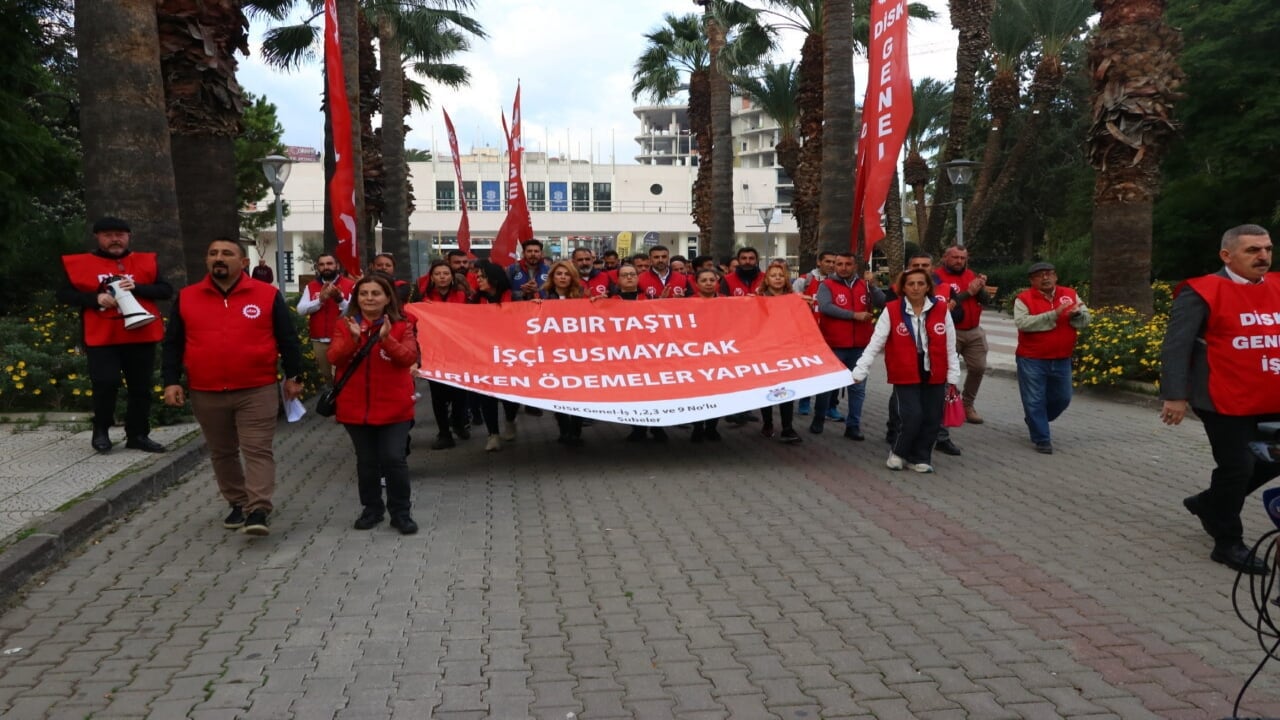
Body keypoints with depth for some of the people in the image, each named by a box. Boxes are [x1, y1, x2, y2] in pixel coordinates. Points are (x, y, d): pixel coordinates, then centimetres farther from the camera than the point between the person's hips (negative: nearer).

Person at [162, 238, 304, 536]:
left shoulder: (267, 295, -1)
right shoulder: (186, 298, 5)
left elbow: (287, 339, 4)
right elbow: (173, 344, 8)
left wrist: (292, 376, 3)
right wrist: (172, 381, 0)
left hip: (257, 391, -3)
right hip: (206, 394, 3)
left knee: (258, 451, -6)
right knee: (222, 453, 12)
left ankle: (259, 510, -7)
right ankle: (238, 504, 26)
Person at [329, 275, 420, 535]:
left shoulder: (401, 326, -2)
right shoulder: (346, 326, 4)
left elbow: (409, 358, -15)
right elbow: (334, 358, -9)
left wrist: (386, 339, -29)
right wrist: (353, 338, -25)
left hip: (393, 407, -2)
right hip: (355, 407, 2)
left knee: (394, 459, -5)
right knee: (366, 461, 11)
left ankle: (401, 512, 9)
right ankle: (371, 509, 26)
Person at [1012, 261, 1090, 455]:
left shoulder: (1070, 295, 5)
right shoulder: (1024, 299, -7)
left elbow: (1085, 320, 5)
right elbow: (1022, 323, -22)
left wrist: (1076, 314, -19)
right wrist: (1053, 314, -26)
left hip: (1061, 360, 5)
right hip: (1032, 360, -4)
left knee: (1062, 398, 16)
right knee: (1035, 400, -2)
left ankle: (1035, 420, 40)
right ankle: (1041, 439, 10)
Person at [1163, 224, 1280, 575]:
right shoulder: (1203, 292, -10)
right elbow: (1176, 346, -13)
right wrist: (1175, 395, -17)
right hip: (1225, 403, -7)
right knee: (1236, 468, 1)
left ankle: (1208, 503, 34)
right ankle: (1228, 544, 19)